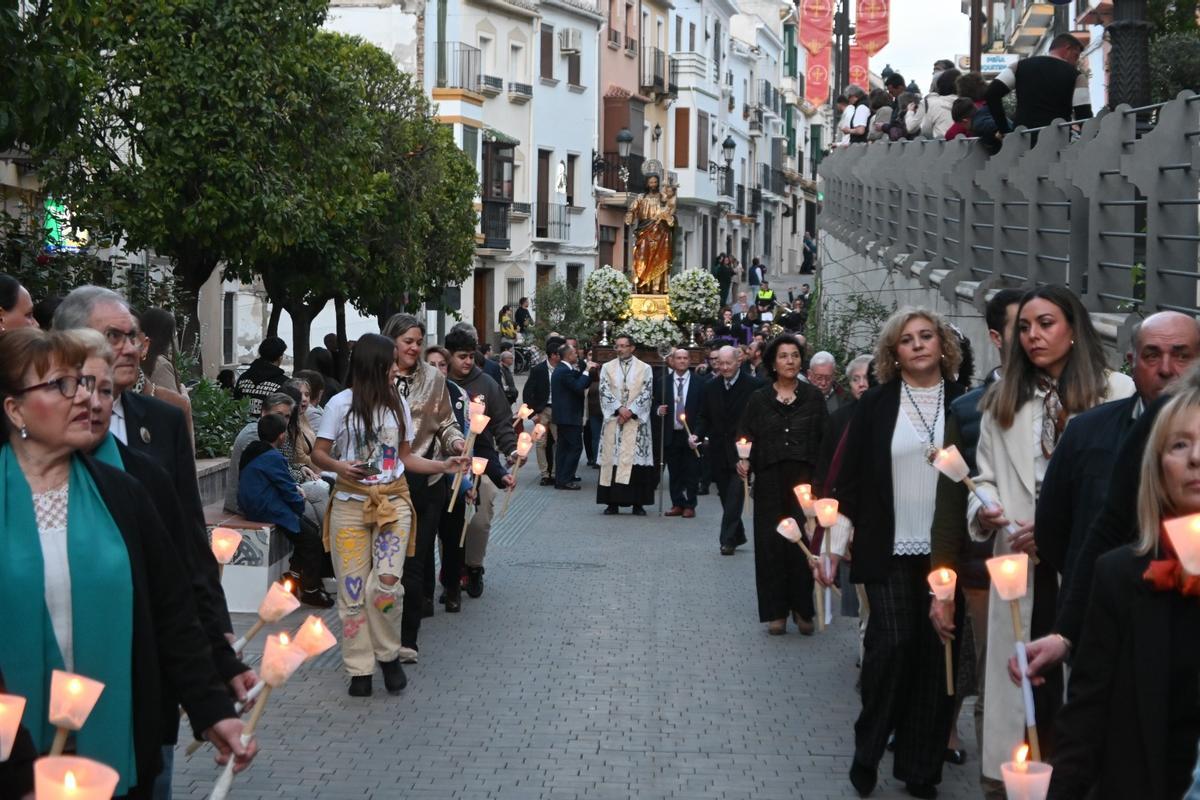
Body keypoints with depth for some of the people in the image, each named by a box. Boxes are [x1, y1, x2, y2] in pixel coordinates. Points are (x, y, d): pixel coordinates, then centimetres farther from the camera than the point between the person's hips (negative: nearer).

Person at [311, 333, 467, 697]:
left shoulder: (398, 404, 10)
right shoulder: (342, 404, -3)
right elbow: (319, 453, 0)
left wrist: (444, 465, 4)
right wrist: (339, 466, -20)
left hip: (393, 502, 2)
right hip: (351, 503, -2)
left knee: (385, 584, -14)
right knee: (353, 589, -1)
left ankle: (388, 655, 7)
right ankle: (360, 668, 9)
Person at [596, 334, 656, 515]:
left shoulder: (645, 368, 5)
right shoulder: (607, 368, 9)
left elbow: (646, 394, -3)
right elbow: (605, 392, -1)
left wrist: (630, 411, -13)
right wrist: (619, 409, -13)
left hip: (636, 421, -1)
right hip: (613, 420, 2)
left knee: (636, 459, -5)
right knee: (612, 458, -1)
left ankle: (638, 503, -2)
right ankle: (613, 502, 3)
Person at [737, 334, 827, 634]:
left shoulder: (813, 397, 5)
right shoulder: (759, 399, 7)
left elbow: (826, 439, 1)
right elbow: (746, 438, 7)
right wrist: (744, 461, -13)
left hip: (805, 481, -1)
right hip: (770, 482, 1)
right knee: (772, 544, 1)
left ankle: (803, 609, 11)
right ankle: (776, 611, 9)